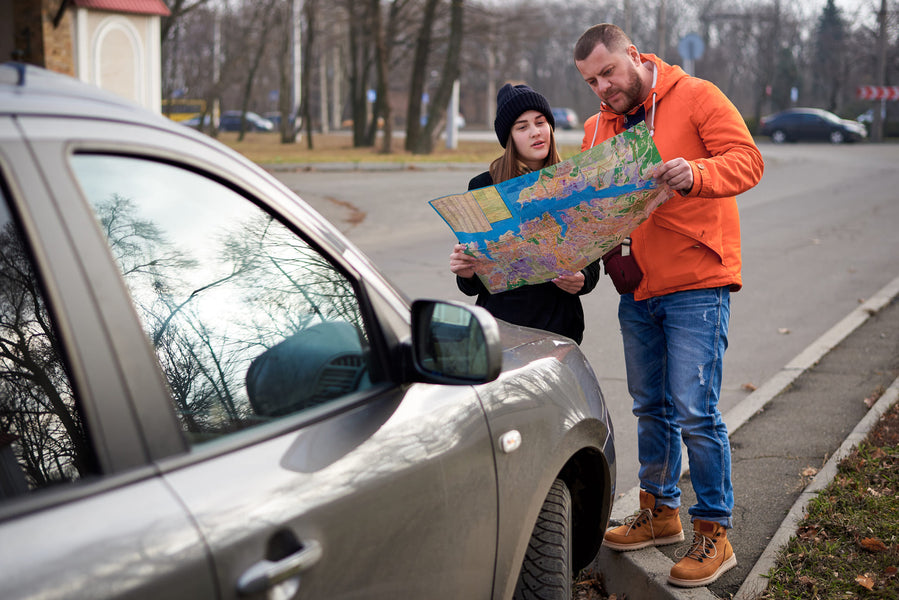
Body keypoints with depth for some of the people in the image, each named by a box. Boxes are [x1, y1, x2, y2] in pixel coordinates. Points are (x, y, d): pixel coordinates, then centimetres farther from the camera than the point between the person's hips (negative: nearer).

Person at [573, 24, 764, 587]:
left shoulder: (696, 97, -5)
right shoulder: (598, 128, 12)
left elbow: (747, 159, -15)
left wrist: (696, 174, -35)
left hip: (697, 285, -6)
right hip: (637, 289, 6)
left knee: (694, 410, -8)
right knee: (651, 408, 15)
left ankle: (715, 532, 4)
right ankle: (660, 512, 31)